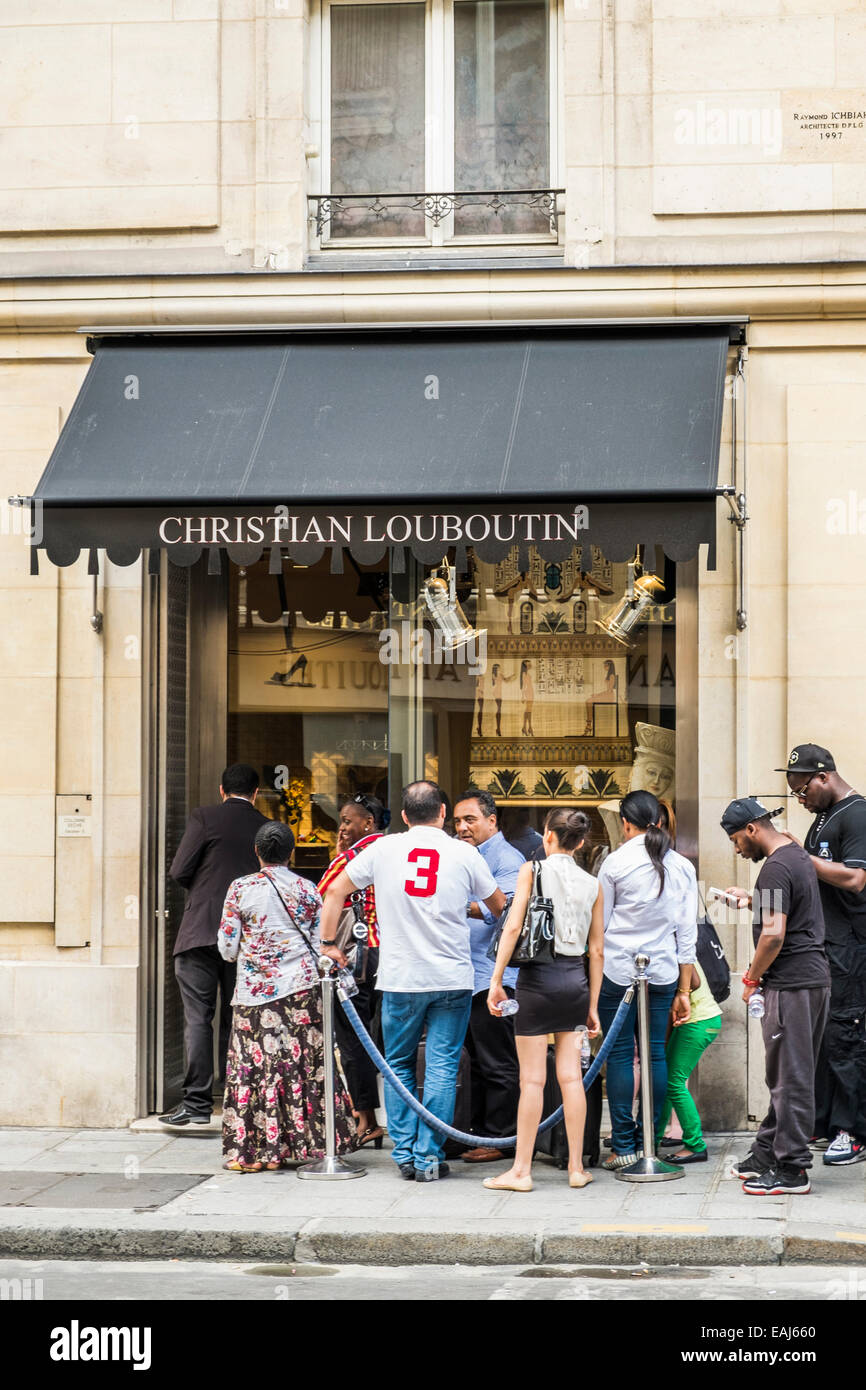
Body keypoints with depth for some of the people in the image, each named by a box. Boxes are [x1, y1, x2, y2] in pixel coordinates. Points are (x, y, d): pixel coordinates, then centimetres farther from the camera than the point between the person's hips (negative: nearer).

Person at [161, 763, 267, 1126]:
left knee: (198, 1017, -2)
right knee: (237, 1020, 9)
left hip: (202, 932, -3)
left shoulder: (204, 818, -1)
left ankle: (197, 1103, -7)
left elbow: (179, 871, -6)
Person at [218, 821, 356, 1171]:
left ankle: (257, 1150, 2)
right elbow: (320, 944, 4)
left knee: (257, 1064, 1)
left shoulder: (241, 889, -3)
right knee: (306, 1064, 8)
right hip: (303, 986, 2)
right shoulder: (308, 890, 3)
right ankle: (306, 1140, 11)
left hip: (256, 991, -2)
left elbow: (227, 948, 0)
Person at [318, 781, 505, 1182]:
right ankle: (428, 1157, 1)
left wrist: (328, 942, 16)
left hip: (400, 979, 1)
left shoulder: (383, 849, 1)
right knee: (441, 1069, 2)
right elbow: (499, 906, 13)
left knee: (399, 1066, 14)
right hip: (452, 979, -1)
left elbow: (335, 891, 7)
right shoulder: (464, 854, -1)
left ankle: (404, 1152, 11)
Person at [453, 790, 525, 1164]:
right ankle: (480, 1132, 20)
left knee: (498, 1066, -5)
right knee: (477, 1062, 14)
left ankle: (498, 1139, -1)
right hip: (467, 977, 10)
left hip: (494, 977, -10)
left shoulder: (507, 859, -9)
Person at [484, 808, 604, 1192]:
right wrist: (593, 1006, 15)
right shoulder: (592, 885, 8)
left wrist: (496, 980, -8)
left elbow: (513, 926, -12)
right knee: (571, 1077, 9)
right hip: (575, 980, 4)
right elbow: (597, 950, 9)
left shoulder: (532, 871, -4)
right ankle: (576, 1168, 12)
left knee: (532, 1079, -1)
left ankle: (521, 1171, 3)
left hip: (538, 977, -4)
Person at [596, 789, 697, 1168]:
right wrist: (684, 989, 12)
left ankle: (624, 1146, 2)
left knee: (619, 1054, 1)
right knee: (655, 1053, 8)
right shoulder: (682, 867, 5)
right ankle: (649, 1144, 11)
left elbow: (599, 925, -1)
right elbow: (687, 932, 7)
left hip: (618, 968, -4)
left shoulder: (616, 862, -6)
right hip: (663, 970, 4)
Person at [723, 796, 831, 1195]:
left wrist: (751, 979, -11)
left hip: (791, 983, -10)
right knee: (785, 1076, 15)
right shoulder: (797, 855, 16)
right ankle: (767, 1154, 22)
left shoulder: (776, 868, -17)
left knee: (791, 1079, -5)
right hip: (812, 978, 10)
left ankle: (791, 1170, -1)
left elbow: (774, 934, -22)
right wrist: (752, 900, 20)